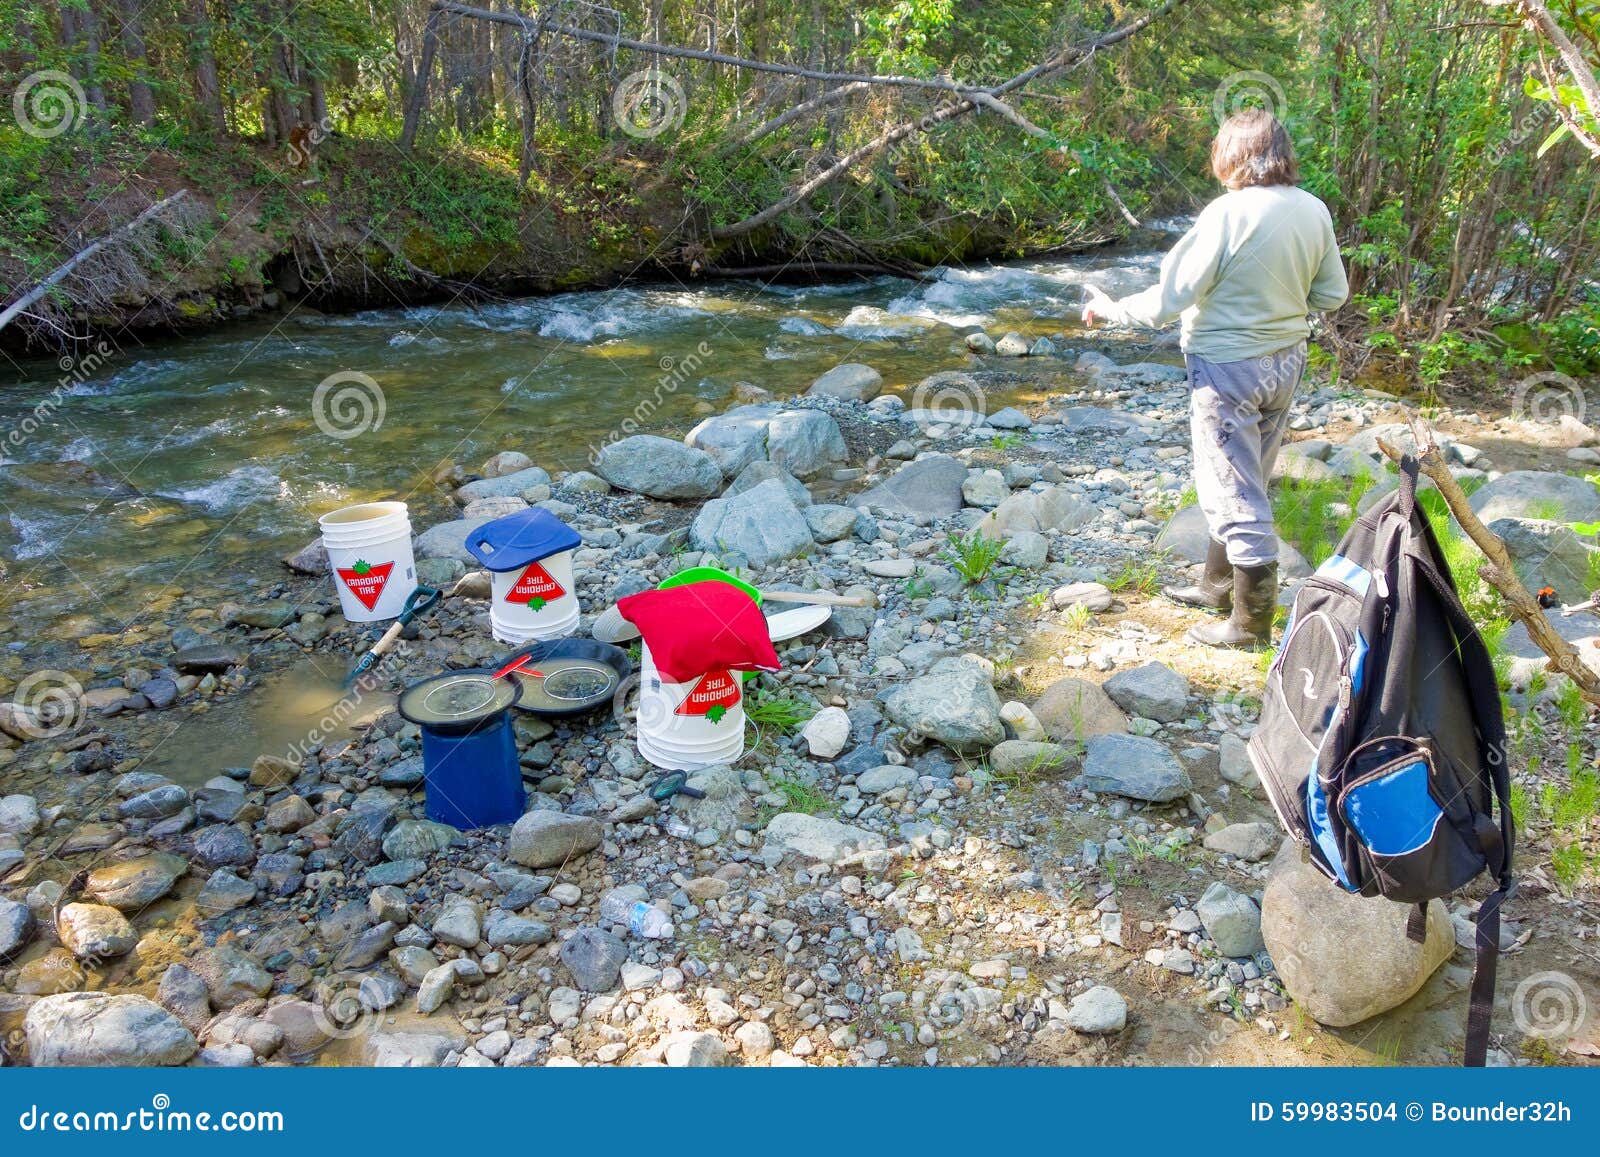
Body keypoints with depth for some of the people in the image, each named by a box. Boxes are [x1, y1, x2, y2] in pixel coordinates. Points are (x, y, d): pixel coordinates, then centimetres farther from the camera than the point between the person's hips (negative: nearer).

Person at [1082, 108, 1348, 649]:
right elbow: (1333, 293, 8)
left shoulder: (1228, 214, -21)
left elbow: (1169, 298, -20)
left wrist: (1111, 310, -4)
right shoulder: (1314, 210, -1)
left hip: (1229, 366, -7)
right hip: (1287, 360, 8)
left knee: (1234, 492, 3)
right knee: (1246, 484, 20)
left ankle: (1252, 621, 13)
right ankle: (1218, 585, 37)